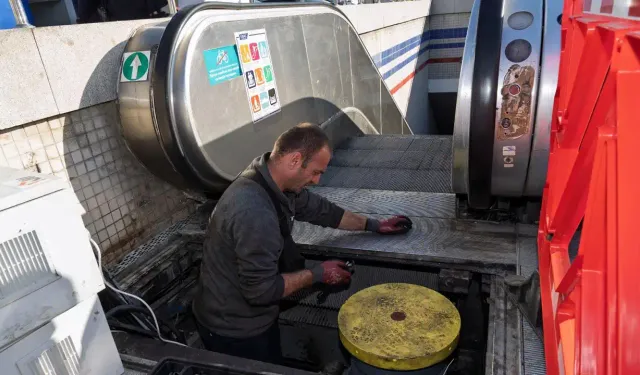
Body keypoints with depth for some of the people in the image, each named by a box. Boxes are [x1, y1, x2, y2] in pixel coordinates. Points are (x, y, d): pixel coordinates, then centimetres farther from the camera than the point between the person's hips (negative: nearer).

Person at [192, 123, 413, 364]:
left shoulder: (277, 182, -7)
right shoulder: (254, 213, -37)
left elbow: (320, 210, 8)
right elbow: (261, 290, -31)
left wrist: (373, 225, 11)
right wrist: (317, 274, -18)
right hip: (234, 329, -8)